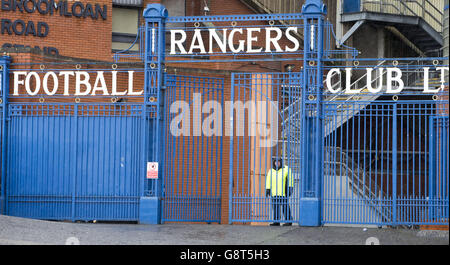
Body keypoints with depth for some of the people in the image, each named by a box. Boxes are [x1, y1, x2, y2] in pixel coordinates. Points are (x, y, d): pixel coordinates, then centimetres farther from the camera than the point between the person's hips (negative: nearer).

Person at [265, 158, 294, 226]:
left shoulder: (286, 169, 6)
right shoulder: (271, 171, 16)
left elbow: (290, 179, 3)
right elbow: (268, 180, 14)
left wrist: (290, 188, -6)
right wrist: (267, 189, 5)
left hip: (283, 192, -4)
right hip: (274, 192, 4)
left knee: (285, 206, -6)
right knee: (275, 207, 0)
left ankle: (289, 221, -1)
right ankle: (276, 221, 3)